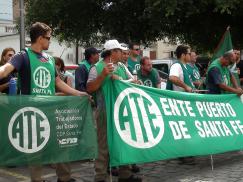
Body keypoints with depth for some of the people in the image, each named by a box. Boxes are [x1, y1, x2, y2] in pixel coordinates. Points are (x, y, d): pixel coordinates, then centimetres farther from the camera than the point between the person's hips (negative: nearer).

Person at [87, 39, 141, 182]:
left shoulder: (122, 66, 13)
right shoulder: (97, 68, -3)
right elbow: (90, 89, -9)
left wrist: (121, 80, -9)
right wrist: (103, 75, -20)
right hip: (105, 112, -6)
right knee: (104, 145, -1)